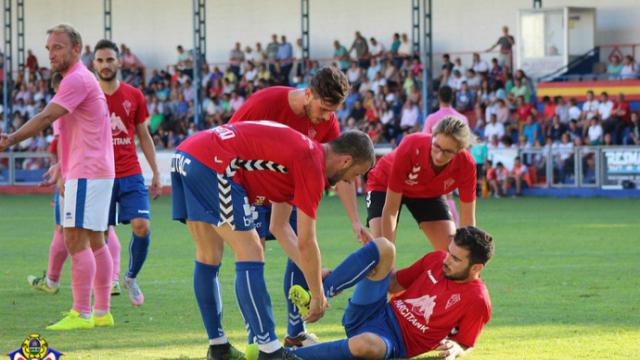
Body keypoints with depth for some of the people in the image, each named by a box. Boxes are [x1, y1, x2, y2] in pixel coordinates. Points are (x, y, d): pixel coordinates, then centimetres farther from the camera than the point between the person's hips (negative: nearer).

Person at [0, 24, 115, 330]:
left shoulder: (77, 79, -13)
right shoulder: (80, 79, 19)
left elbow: (46, 117, -23)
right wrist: (62, 166, 23)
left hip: (87, 174, -11)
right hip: (97, 171, 11)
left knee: (76, 241, -13)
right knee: (94, 243, 11)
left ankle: (81, 314, -15)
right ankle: (103, 312, 13)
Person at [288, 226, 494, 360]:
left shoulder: (477, 300, -8)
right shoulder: (437, 260, 9)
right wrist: (377, 257, 7)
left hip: (393, 340, -6)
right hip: (379, 312, 6)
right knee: (384, 247, -14)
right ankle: (321, 292, -22)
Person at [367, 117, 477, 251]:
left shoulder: (466, 164, -33)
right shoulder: (409, 149, -40)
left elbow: (468, 221, -24)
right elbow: (390, 210, -33)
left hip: (428, 193, 3)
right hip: (385, 186, -3)